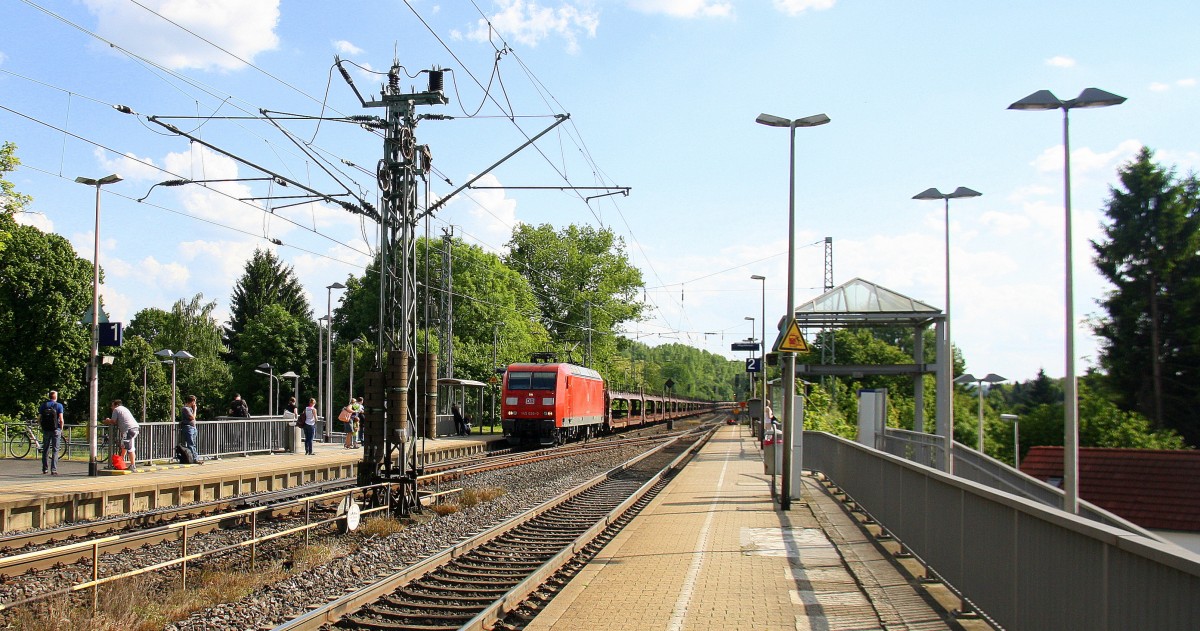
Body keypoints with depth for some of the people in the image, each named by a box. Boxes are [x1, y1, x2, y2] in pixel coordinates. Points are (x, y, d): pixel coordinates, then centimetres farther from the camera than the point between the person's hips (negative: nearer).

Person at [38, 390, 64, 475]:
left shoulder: (43, 405, 4)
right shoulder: (59, 405, -5)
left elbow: (39, 418, 1)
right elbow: (61, 419, -9)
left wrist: (42, 428, 13)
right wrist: (61, 429, 3)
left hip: (46, 430, 3)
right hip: (56, 430, -3)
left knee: (45, 450, 13)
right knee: (55, 450, 0)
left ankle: (45, 469, 16)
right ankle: (54, 470, -6)